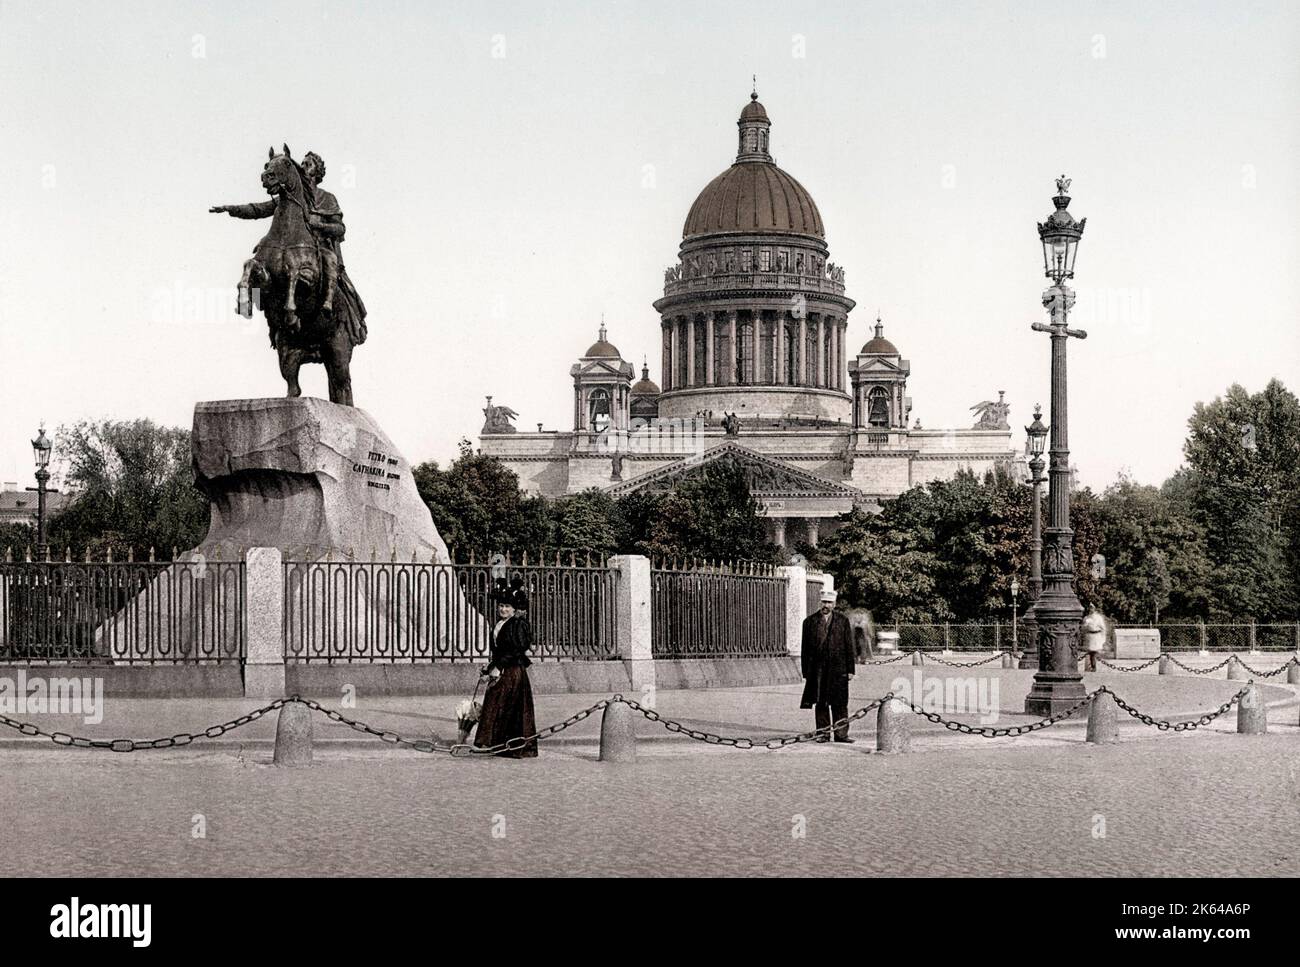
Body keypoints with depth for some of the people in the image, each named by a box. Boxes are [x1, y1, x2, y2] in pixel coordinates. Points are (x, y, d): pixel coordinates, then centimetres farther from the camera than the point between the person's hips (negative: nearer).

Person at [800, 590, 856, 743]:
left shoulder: (843, 621, 9)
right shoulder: (810, 621, 8)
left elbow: (849, 646, 7)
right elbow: (805, 648, 7)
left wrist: (850, 670, 2)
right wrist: (805, 672, 3)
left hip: (838, 668, 0)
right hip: (817, 670, 0)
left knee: (840, 703, -1)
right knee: (820, 704, 3)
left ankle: (841, 734, 3)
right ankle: (823, 733, 9)